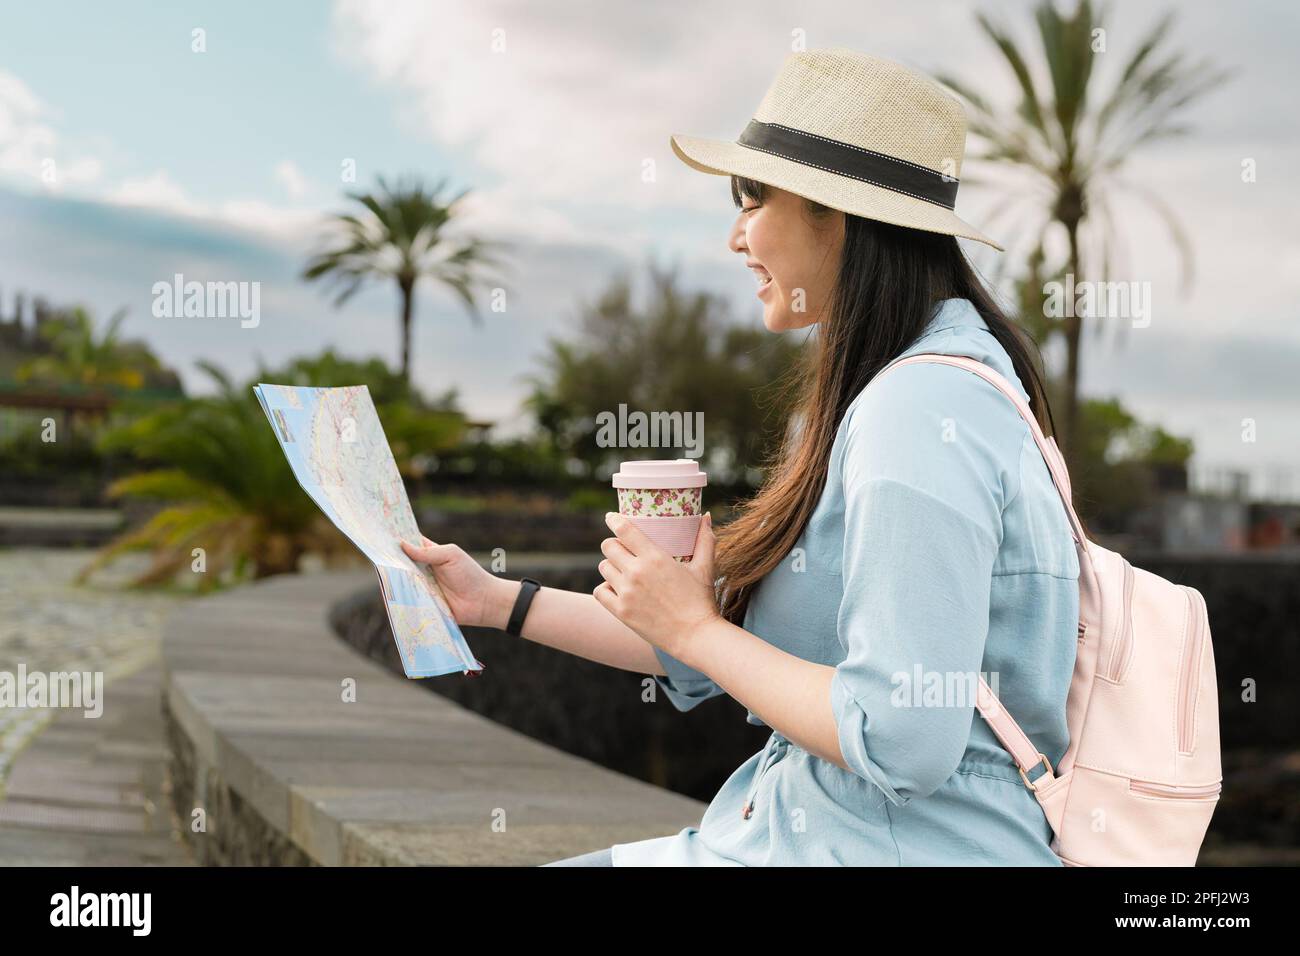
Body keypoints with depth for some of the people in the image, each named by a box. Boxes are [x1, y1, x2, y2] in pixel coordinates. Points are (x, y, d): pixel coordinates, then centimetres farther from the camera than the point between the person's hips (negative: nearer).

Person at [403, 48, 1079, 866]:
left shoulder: (919, 414, -20)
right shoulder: (917, 392, 12)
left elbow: (903, 744, -25)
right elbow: (736, 639, 16)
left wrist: (693, 628, -13)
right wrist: (498, 601, 15)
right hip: (810, 827, 9)